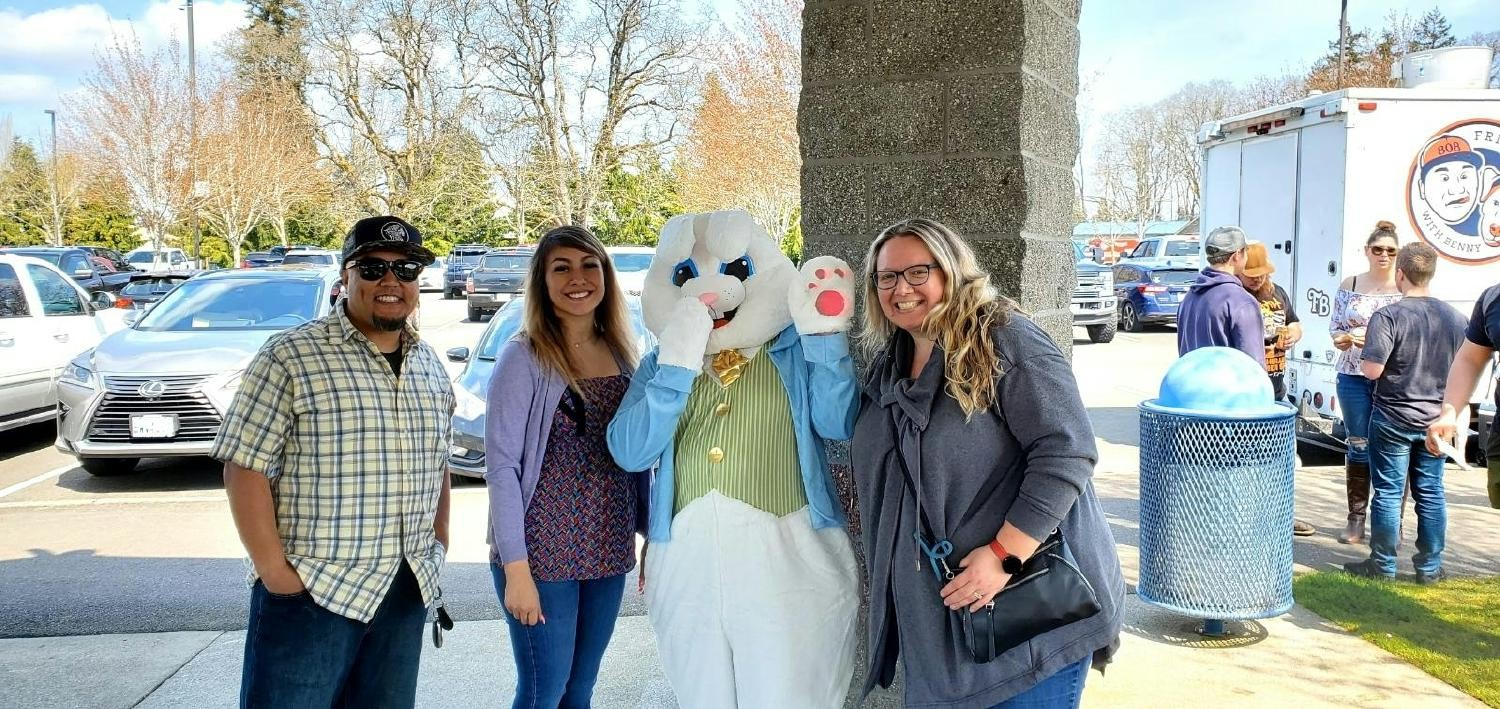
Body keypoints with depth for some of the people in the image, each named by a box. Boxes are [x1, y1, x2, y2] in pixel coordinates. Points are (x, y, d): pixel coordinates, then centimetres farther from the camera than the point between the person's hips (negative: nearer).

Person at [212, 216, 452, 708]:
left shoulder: (431, 367, 9)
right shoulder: (289, 358, -10)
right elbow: (244, 467, -11)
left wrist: (440, 539, 9)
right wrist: (272, 567, -15)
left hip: (408, 592, 6)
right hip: (309, 591, -6)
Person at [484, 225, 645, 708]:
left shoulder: (621, 354, 7)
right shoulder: (523, 357, -9)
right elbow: (501, 465, -12)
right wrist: (516, 567, -16)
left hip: (608, 552, 5)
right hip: (543, 554, -5)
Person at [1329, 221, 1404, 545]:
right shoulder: (1349, 285, 7)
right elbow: (1335, 329, 10)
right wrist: (1346, 339, -12)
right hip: (1354, 376, 2)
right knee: (1357, 446, 7)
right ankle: (1356, 520, 16)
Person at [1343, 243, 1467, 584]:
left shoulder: (1388, 316, -17)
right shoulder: (1454, 316, 1)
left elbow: (1372, 370, -21)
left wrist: (1362, 352, -2)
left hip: (1393, 418, -5)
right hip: (1436, 419, 5)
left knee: (1388, 492, 4)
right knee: (1430, 493, 12)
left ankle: (1383, 565, 11)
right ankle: (1430, 566, 19)